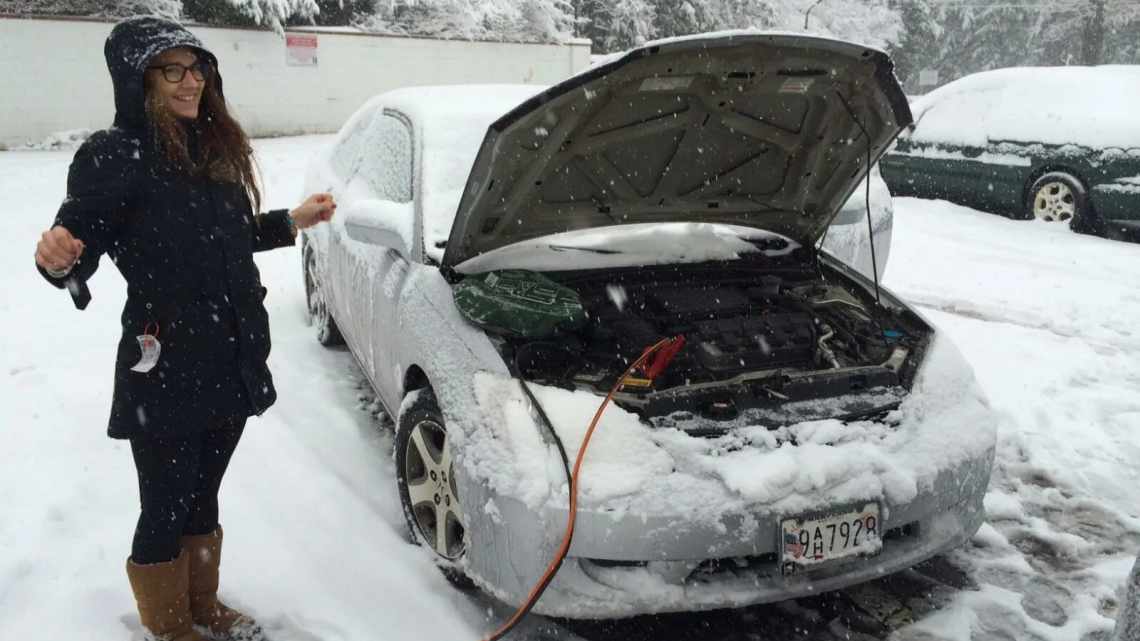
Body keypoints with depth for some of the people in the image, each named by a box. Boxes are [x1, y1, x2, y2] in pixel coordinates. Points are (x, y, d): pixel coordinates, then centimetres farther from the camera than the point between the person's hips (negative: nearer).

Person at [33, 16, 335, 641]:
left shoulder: (215, 146, 7)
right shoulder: (113, 156, -13)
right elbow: (77, 254, -14)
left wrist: (292, 221, 22)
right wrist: (56, 261, -36)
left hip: (231, 365, 7)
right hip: (164, 375, -6)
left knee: (202, 499, 22)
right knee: (164, 511, 10)